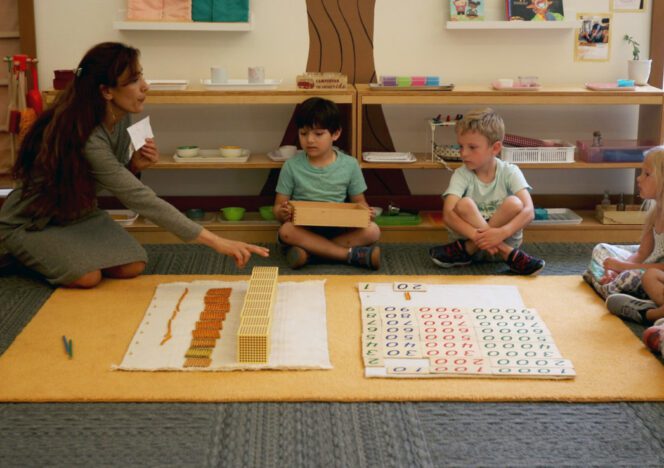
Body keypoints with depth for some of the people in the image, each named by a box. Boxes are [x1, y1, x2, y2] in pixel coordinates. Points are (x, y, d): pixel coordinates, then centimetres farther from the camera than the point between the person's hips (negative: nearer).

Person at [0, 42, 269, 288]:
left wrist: (134, 167, -20)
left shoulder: (120, 119, -9)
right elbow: (140, 200, -38)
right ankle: (28, 255, 3)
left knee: (132, 267, -14)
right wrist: (216, 242, -41)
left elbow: (115, 182, 5)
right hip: (28, 223, -6)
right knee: (88, 277, -26)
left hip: (78, 214, 7)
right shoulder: (85, 138, -35)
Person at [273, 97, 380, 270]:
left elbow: (359, 202, 9)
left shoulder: (349, 165, 2)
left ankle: (307, 250, -25)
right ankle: (353, 254, -30)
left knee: (372, 230, -26)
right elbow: (278, 206, 2)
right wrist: (282, 213, -23)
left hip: (339, 229, 1)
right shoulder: (292, 166, -1)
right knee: (286, 231, -35)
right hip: (304, 229, -1)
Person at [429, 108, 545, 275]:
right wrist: (476, 235, -41)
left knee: (514, 204, -25)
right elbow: (448, 214, -22)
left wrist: (502, 233, -40)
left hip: (504, 240, 0)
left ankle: (465, 250, -20)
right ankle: (511, 256, -26)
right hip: (469, 235, 0)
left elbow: (528, 211, -21)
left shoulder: (510, 172, -8)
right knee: (464, 205, -26)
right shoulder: (461, 175, -7)